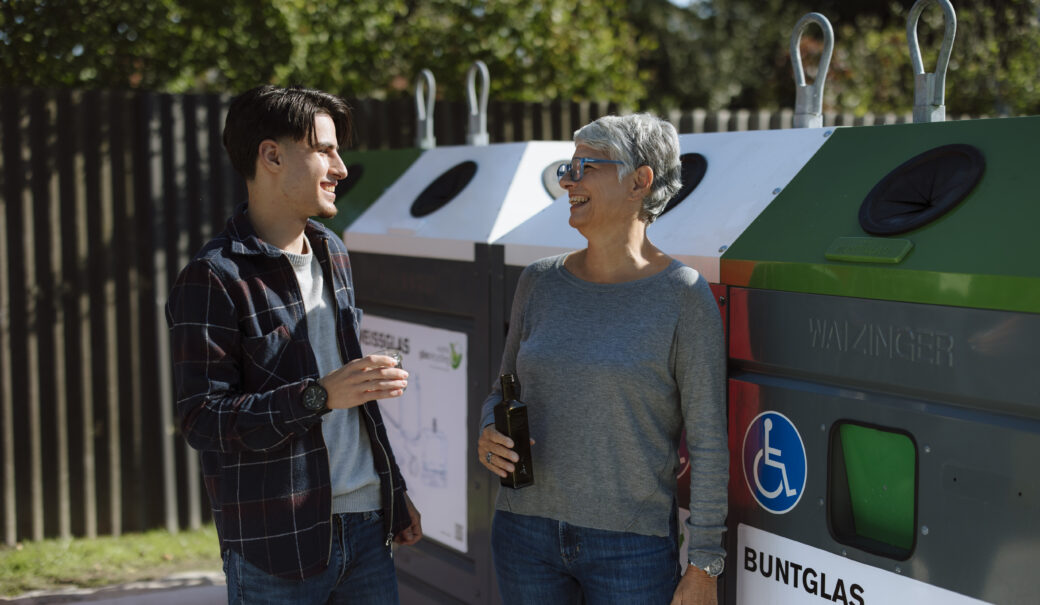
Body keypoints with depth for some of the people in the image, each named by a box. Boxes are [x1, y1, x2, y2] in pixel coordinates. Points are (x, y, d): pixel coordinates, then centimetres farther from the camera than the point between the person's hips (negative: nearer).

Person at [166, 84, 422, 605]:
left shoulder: (332, 255, 14)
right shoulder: (213, 279, -11)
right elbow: (201, 420, -17)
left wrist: (394, 497, 20)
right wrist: (318, 396, -26)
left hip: (365, 523, 7)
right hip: (278, 544, -6)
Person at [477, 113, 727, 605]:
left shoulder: (683, 295, -9)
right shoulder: (540, 282, 4)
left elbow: (708, 441, -7)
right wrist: (490, 435, -7)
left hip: (632, 545, -4)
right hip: (526, 529, 4)